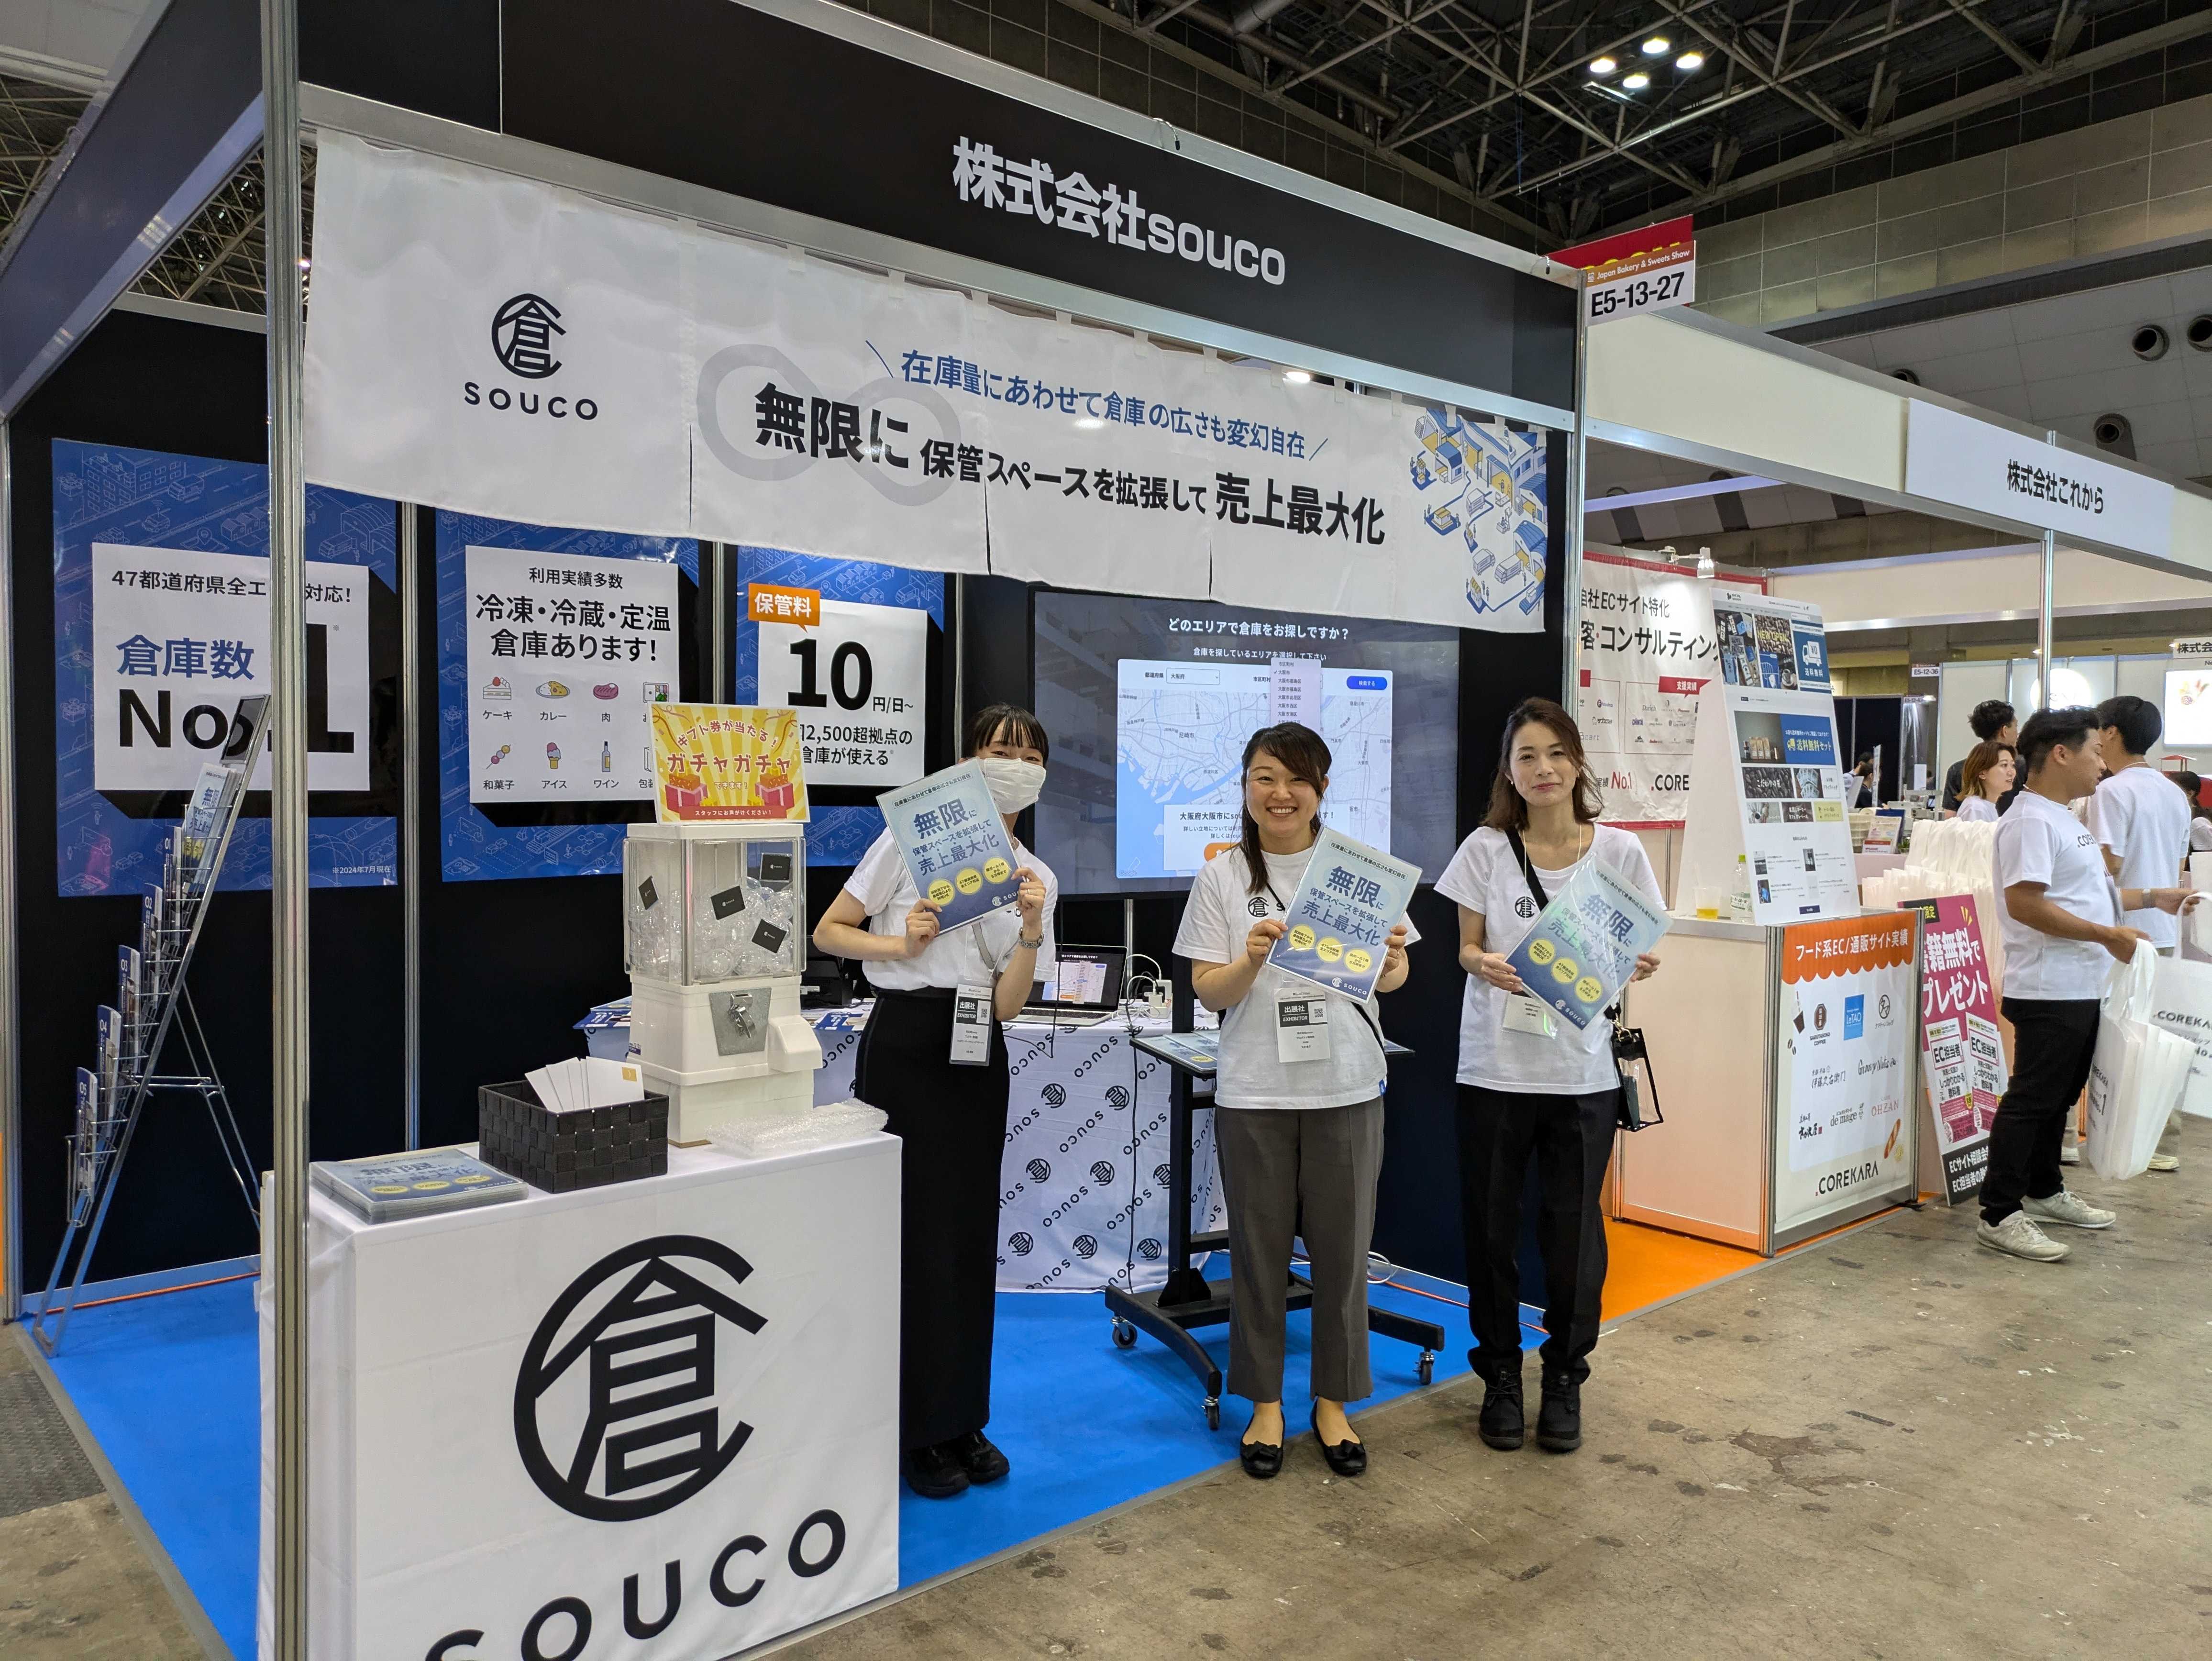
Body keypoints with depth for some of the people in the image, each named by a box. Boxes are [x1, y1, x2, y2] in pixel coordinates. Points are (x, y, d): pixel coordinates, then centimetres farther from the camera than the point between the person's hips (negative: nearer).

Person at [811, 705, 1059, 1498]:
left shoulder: (1038, 878, 8)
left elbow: (1008, 1003, 0)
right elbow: (829, 931, -2)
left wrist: (1031, 931, -15)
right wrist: (900, 943, -17)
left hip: (978, 1055, 5)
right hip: (904, 1044, -5)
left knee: (970, 1237, 10)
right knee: (915, 1236, -1)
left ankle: (961, 1419, 25)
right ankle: (915, 1431, 14)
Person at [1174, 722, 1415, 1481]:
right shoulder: (1223, 875, 1)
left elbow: (1394, 978, 3)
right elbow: (1208, 991, -2)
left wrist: (1389, 966, -20)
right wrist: (1250, 961, -22)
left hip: (1346, 1084, 1)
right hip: (1254, 1089, 0)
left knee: (1342, 1248, 8)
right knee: (1259, 1249, 9)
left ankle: (1332, 1403, 26)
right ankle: (1265, 1403, 25)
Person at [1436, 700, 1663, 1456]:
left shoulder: (1619, 851, 0)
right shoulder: (1487, 849, -1)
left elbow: (1633, 953, 5)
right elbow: (1467, 946, 2)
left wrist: (1637, 968, -18)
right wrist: (1484, 965, -20)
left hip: (1582, 1072, 0)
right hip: (1495, 1066, 0)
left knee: (1573, 1229, 7)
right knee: (1491, 1227, 7)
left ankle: (1565, 1379, 28)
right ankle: (1500, 1376, 27)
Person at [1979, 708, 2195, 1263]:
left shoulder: (2063, 820, 17)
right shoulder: (2031, 820, -17)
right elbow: (2025, 903, -26)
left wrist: (2152, 898, 23)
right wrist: (2107, 936, -23)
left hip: (2080, 989, 10)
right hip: (2048, 992, -10)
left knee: (2059, 1097, 19)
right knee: (2031, 1101, -6)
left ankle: (2044, 1192, 32)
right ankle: (2000, 1216, -1)